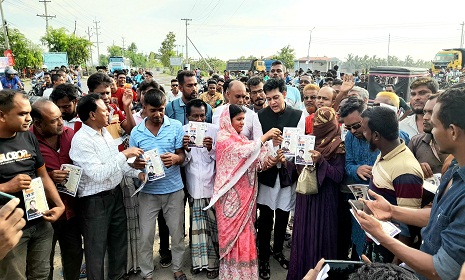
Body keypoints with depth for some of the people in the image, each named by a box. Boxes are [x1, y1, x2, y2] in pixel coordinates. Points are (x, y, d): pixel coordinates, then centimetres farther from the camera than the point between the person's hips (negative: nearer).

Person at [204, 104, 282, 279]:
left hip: (244, 194, 7)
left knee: (243, 233, 13)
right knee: (234, 233, 1)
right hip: (231, 195, -7)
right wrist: (265, 137, -24)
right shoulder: (223, 138, -9)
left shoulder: (241, 138, 13)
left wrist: (271, 161, -11)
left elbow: (254, 163, 7)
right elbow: (243, 152, -27)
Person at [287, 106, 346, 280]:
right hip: (306, 195, 6)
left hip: (324, 198, -6)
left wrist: (321, 161, -26)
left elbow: (338, 177, -15)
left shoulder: (337, 146, -11)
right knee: (303, 234, 14)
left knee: (320, 236, 3)